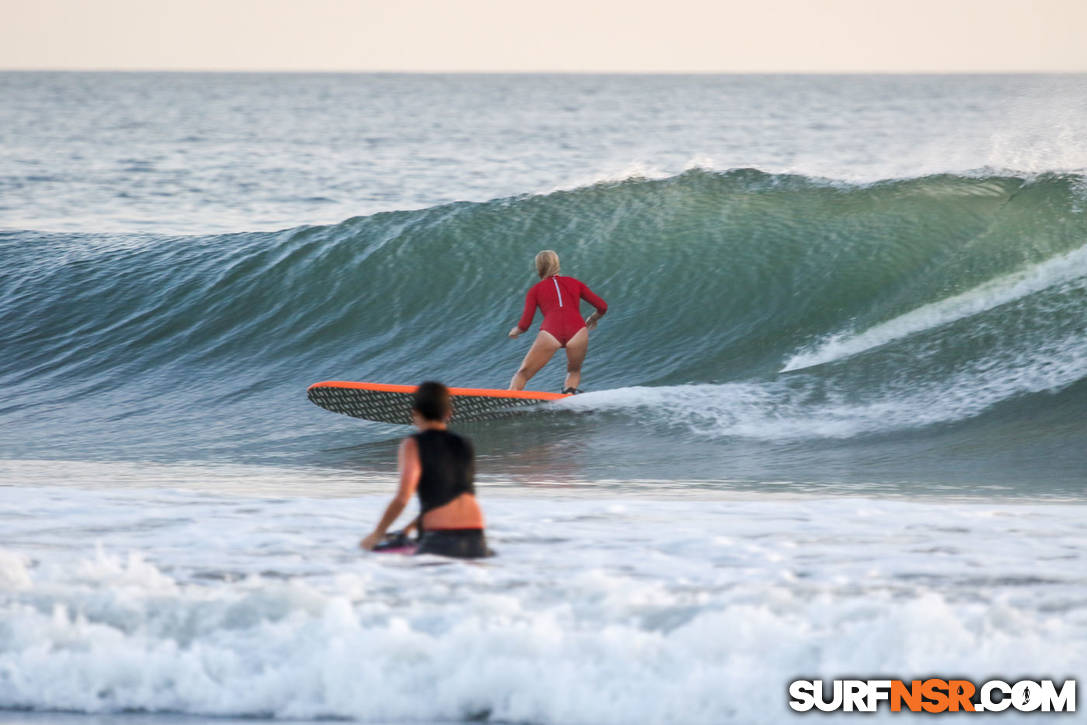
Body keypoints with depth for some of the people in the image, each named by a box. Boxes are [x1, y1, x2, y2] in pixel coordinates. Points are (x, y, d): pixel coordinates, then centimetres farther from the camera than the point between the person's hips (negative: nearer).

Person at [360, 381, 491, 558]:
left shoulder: (413, 444, 0)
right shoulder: (465, 445, 17)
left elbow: (403, 497, -9)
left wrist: (377, 534, 2)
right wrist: (411, 527, 32)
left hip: (439, 539, -5)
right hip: (476, 538, 5)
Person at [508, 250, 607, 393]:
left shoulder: (535, 290, 21)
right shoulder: (574, 283, 26)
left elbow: (524, 325, 13)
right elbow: (602, 307, 22)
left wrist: (515, 331, 35)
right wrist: (591, 320, 42)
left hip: (550, 332, -1)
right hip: (577, 330, 1)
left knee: (522, 374, 9)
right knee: (574, 371, 25)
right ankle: (570, 391, -5)